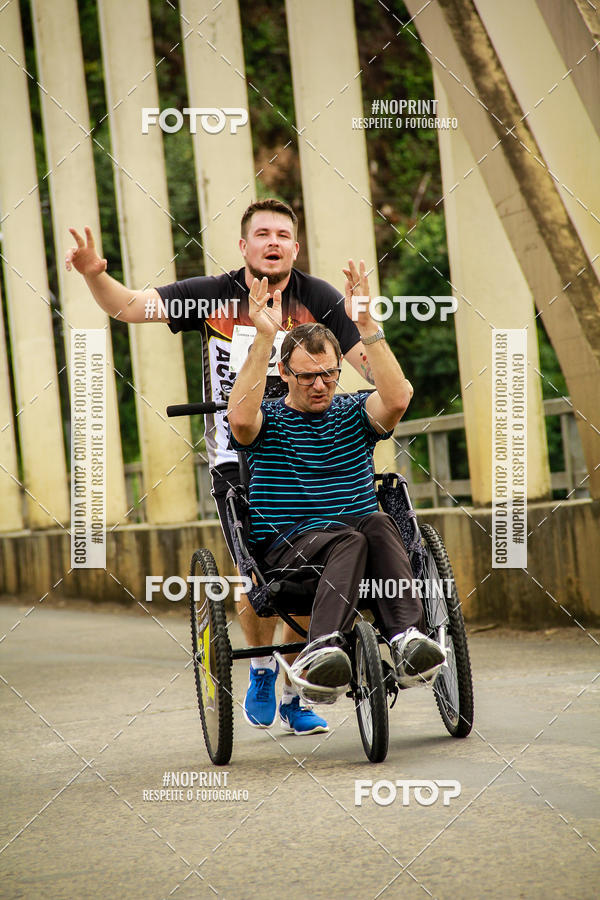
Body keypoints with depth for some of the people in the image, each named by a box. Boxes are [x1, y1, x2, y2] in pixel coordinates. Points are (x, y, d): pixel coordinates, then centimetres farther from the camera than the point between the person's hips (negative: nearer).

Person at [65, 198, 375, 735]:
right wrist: (95, 275, -24)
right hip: (237, 459, -1)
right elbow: (128, 307, -5)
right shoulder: (213, 296, -4)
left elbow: (372, 367, -5)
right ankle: (261, 668, 19)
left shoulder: (318, 298, -2)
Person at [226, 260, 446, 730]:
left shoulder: (354, 414, 16)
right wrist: (264, 337, -21)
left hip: (353, 535, 3)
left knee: (379, 524, -33)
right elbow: (240, 417, -17)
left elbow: (398, 398, -7)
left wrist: (367, 325, -14)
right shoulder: (267, 421, 10)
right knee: (348, 541, -36)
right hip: (285, 547, -2)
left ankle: (407, 640, -50)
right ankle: (324, 650, -58)